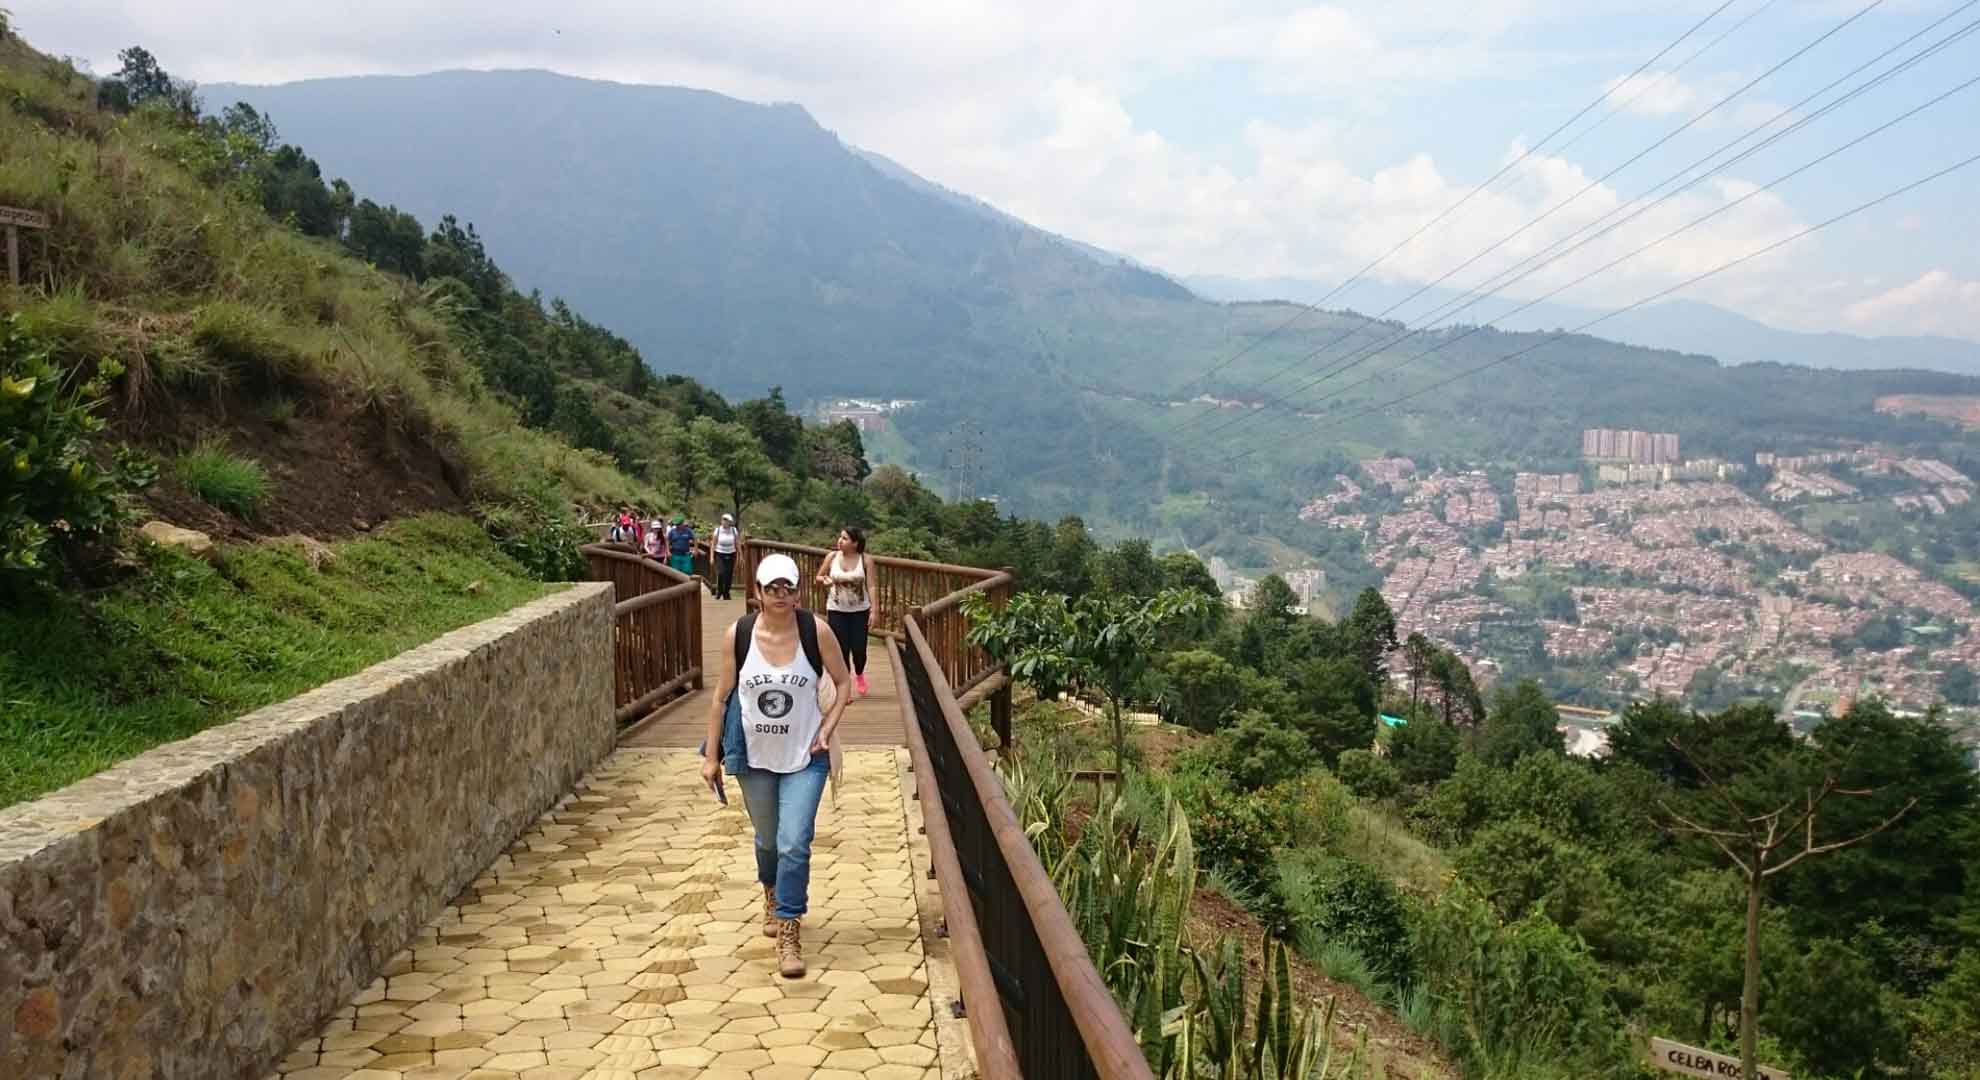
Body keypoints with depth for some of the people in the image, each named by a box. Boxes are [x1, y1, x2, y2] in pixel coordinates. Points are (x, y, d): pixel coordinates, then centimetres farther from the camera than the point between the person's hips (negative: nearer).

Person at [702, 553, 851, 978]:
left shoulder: (816, 630, -14)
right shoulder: (737, 634, -11)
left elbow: (842, 683, 0)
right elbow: (723, 694, -1)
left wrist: (828, 729, -11)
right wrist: (711, 755, 2)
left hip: (805, 756, -2)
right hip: (754, 756, 2)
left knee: (794, 844, -11)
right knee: (767, 840, 20)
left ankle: (788, 932, 3)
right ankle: (772, 897, 50)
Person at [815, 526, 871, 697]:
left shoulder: (864, 559, -8)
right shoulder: (832, 557, -4)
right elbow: (819, 577, 7)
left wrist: (874, 609, -16)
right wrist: (824, 581, -17)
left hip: (860, 611, -1)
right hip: (836, 611, 1)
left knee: (859, 649, 1)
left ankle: (859, 675, 34)